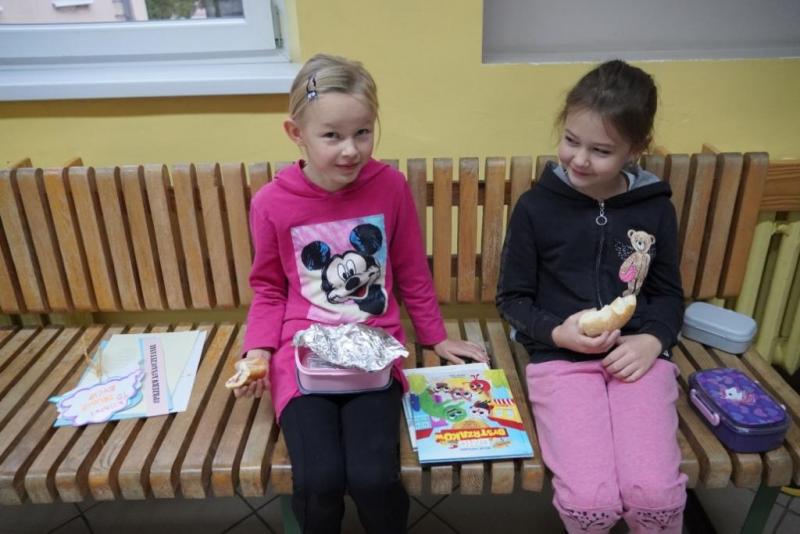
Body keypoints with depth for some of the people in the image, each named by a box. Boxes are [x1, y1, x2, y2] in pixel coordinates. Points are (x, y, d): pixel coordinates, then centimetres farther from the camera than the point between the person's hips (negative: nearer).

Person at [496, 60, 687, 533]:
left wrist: (652, 340, -7)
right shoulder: (536, 206, -3)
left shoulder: (655, 209, 4)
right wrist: (557, 332, -14)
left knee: (656, 495, -16)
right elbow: (512, 298, 3)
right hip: (560, 359, -2)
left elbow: (669, 293, 13)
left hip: (637, 356, 2)